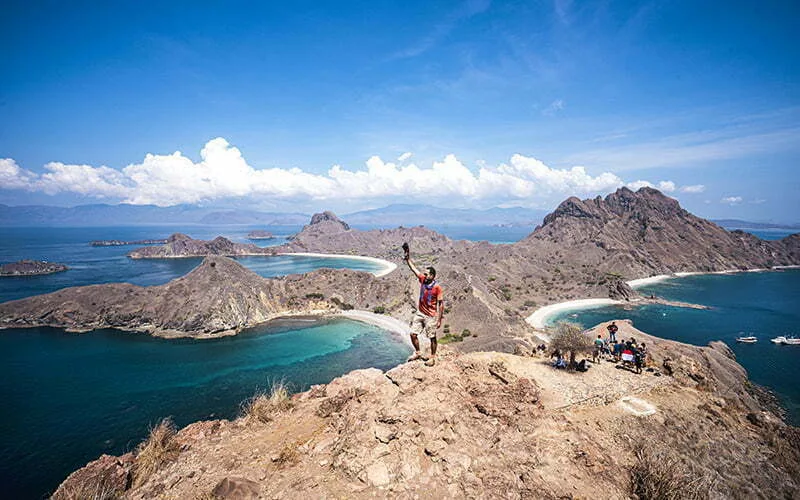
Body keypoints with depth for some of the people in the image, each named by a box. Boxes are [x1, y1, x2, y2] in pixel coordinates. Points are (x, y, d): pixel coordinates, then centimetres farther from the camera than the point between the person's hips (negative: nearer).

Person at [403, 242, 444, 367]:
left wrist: (439, 319, -15)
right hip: (419, 313, 6)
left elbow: (441, 304, -15)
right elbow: (413, 268, 2)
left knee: (432, 337, 7)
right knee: (413, 334, 9)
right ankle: (417, 353, 30)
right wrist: (408, 257, -6)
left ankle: (432, 358, 24)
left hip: (431, 316, -6)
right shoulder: (422, 279, -4)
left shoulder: (437, 287, -19)